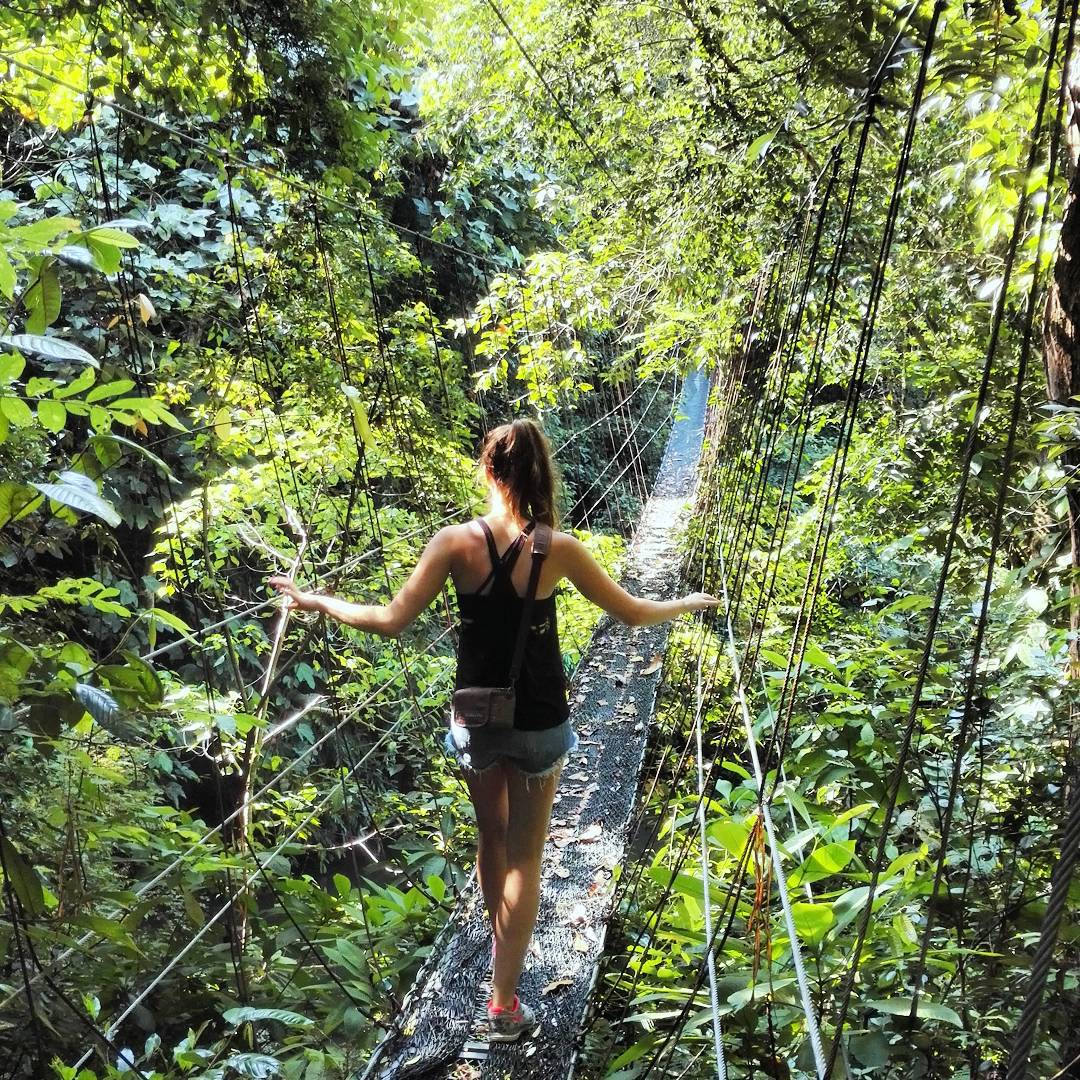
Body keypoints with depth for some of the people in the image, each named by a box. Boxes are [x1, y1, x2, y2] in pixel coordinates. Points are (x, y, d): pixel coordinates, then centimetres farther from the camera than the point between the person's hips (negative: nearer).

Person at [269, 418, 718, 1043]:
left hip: (478, 720, 1)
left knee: (492, 840, 24)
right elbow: (633, 614, -5)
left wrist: (315, 602, 1)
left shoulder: (456, 543, -15)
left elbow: (391, 621, -13)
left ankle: (505, 948, 45)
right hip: (539, 726, -1)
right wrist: (691, 603, 14)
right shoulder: (559, 549, -15)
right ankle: (504, 1003, 16)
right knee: (524, 856, 11)